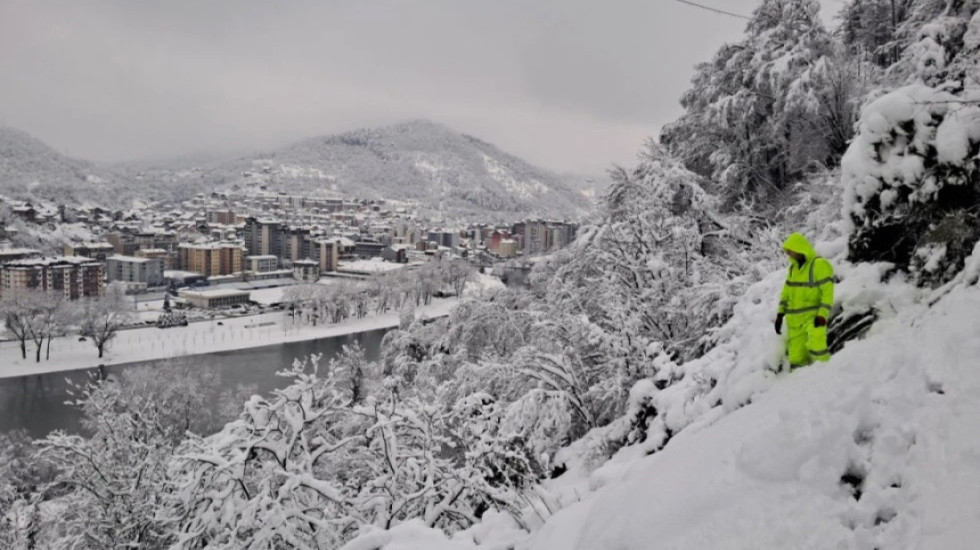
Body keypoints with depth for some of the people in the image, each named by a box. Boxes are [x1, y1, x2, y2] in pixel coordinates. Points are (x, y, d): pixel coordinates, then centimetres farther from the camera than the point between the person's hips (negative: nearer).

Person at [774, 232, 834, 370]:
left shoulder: (820, 265, -8)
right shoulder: (793, 267, 14)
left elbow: (828, 293, -13)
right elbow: (787, 291, 17)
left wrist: (822, 316, -21)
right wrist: (780, 314, 12)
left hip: (813, 316, -6)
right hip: (795, 320, 6)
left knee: (816, 345, -24)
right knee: (796, 359, 3)